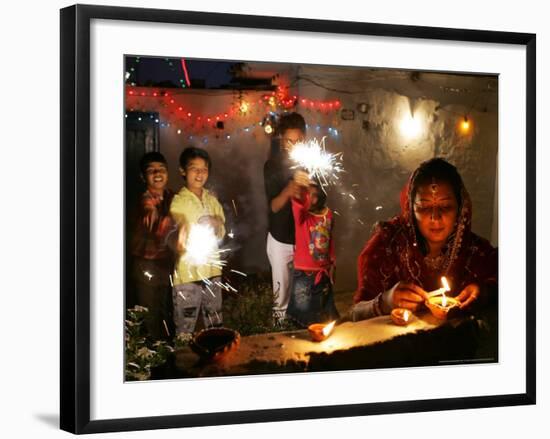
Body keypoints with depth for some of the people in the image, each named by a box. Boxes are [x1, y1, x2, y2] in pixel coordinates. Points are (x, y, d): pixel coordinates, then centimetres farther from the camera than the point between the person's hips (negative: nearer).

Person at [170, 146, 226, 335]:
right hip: (187, 273, -6)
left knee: (215, 326, 14)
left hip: (211, 271, 6)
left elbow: (222, 234, 13)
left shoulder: (212, 200, 10)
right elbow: (178, 241, -10)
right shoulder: (178, 202, -8)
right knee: (185, 328, -3)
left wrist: (217, 226, -8)